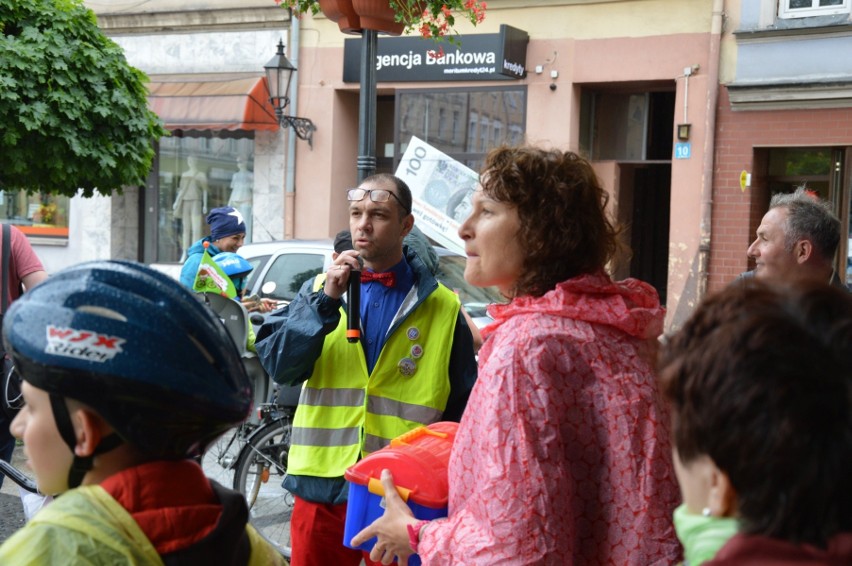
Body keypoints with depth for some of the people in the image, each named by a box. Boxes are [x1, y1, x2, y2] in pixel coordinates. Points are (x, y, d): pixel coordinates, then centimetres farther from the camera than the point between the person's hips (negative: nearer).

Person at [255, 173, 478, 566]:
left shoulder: (442, 309, 1)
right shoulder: (320, 287, 6)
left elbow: (461, 409, 6)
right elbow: (278, 366, -7)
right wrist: (325, 300, -16)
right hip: (321, 487, 1)